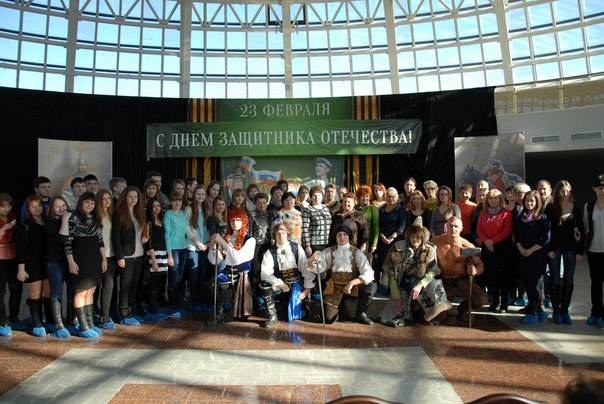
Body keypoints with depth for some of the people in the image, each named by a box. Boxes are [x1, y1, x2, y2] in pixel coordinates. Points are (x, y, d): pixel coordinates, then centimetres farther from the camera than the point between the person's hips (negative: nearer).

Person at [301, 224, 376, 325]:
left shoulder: (357, 253, -6)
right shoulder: (329, 252, -1)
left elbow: (368, 273, -16)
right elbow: (313, 268, -4)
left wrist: (352, 283, -29)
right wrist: (312, 260, -27)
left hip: (353, 286, 0)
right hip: (335, 288, 1)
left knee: (371, 286, -29)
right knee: (329, 319, -15)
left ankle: (361, 314, -5)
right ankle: (339, 308, 22)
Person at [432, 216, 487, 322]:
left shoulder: (467, 246, -10)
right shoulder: (436, 242, -8)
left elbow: (480, 264, -4)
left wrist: (475, 270, -28)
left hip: (462, 282, 0)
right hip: (443, 282, 0)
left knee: (482, 299, -23)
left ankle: (463, 308, 14)